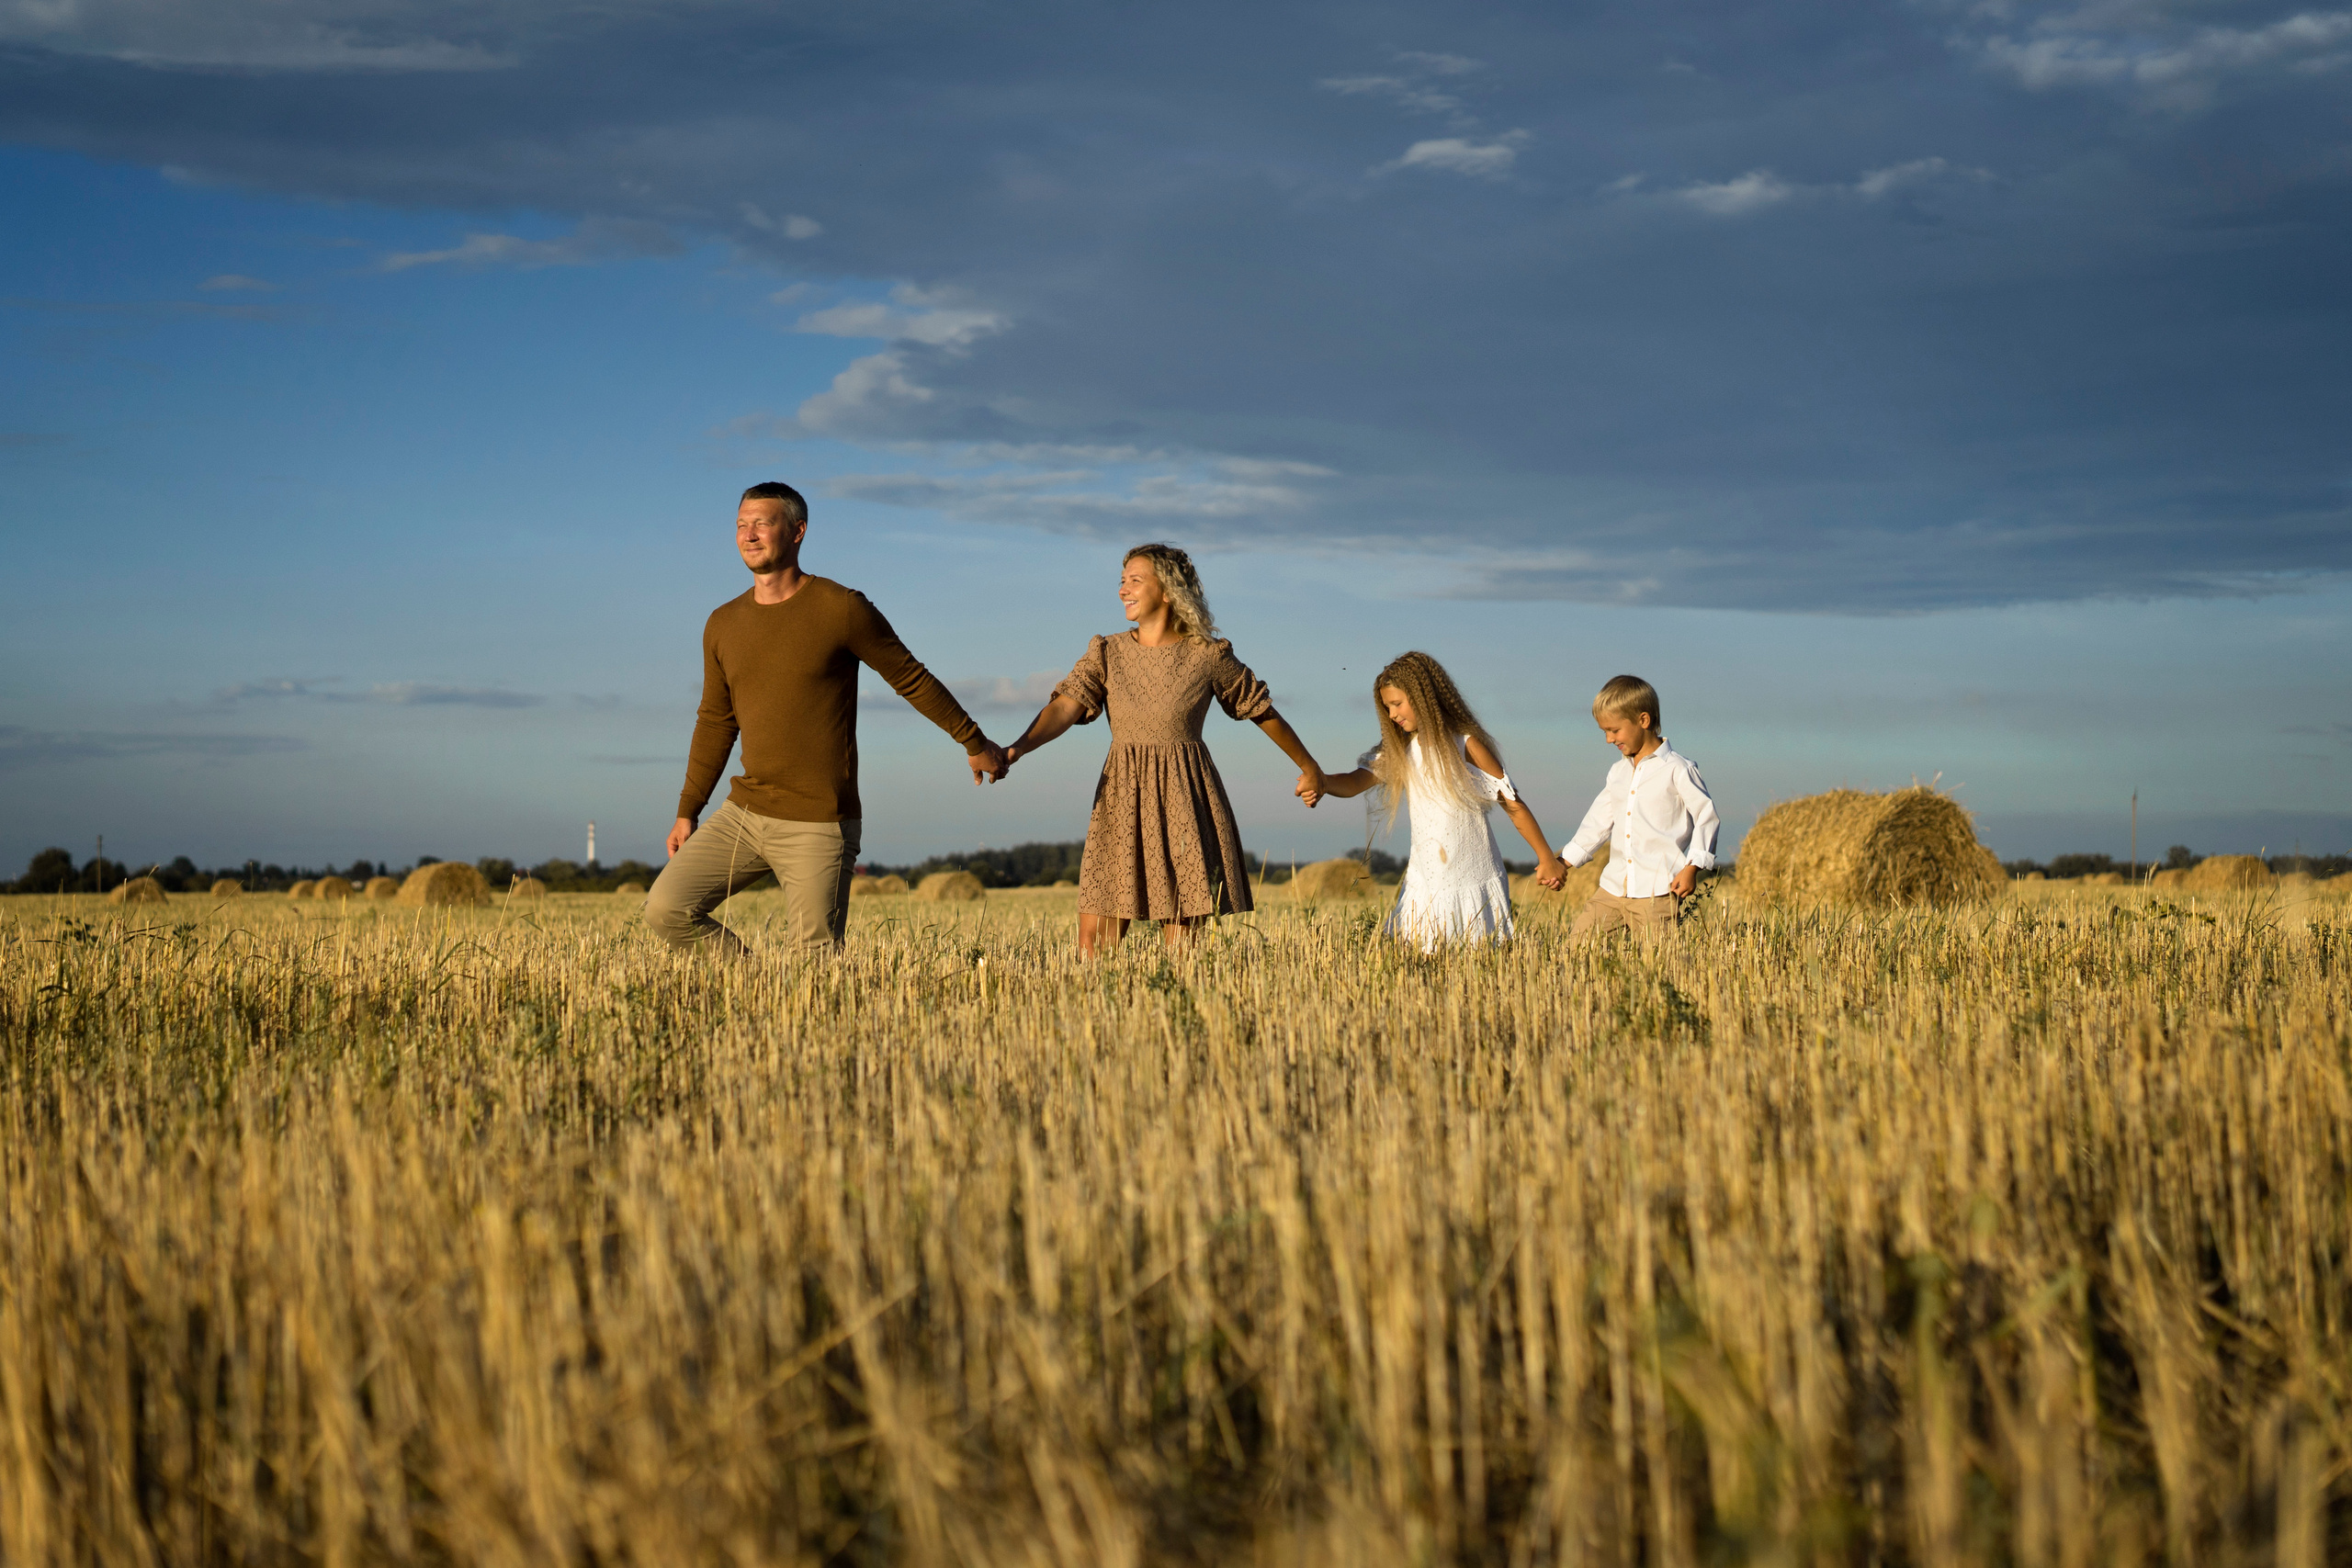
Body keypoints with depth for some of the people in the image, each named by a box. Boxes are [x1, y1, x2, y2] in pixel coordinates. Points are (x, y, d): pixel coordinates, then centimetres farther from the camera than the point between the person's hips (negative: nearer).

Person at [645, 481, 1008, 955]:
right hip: (744, 812, 5)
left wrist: (976, 743, 11)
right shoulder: (723, 625, 9)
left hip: (817, 827, -5)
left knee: (818, 962, -9)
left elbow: (912, 679, 3)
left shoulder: (842, 609, -7)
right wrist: (687, 813, 17)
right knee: (665, 908, -7)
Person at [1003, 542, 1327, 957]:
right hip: (1122, 802, 2)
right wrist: (1017, 749, -30)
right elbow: (1065, 707, -11)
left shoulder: (1208, 655, 0)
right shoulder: (1107, 653, 4)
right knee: (1094, 942, -4)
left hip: (1185, 802, -2)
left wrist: (1309, 767, 23)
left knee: (1179, 946, -3)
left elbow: (1262, 710, 13)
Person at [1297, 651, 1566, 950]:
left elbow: (1513, 805, -5)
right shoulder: (1400, 751, 9)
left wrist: (1547, 859, -3)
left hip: (1473, 883, -4)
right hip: (1425, 884, 4)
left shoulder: (1465, 744, -7)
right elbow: (1354, 782, -5)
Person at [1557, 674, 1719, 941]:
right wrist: (1563, 861, 16)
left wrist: (1692, 868, -12)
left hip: (1657, 891, -7)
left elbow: (1706, 817, -4)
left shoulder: (1677, 769, -5)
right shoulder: (1618, 771, 17)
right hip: (1614, 887, 7)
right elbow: (1599, 821, 21)